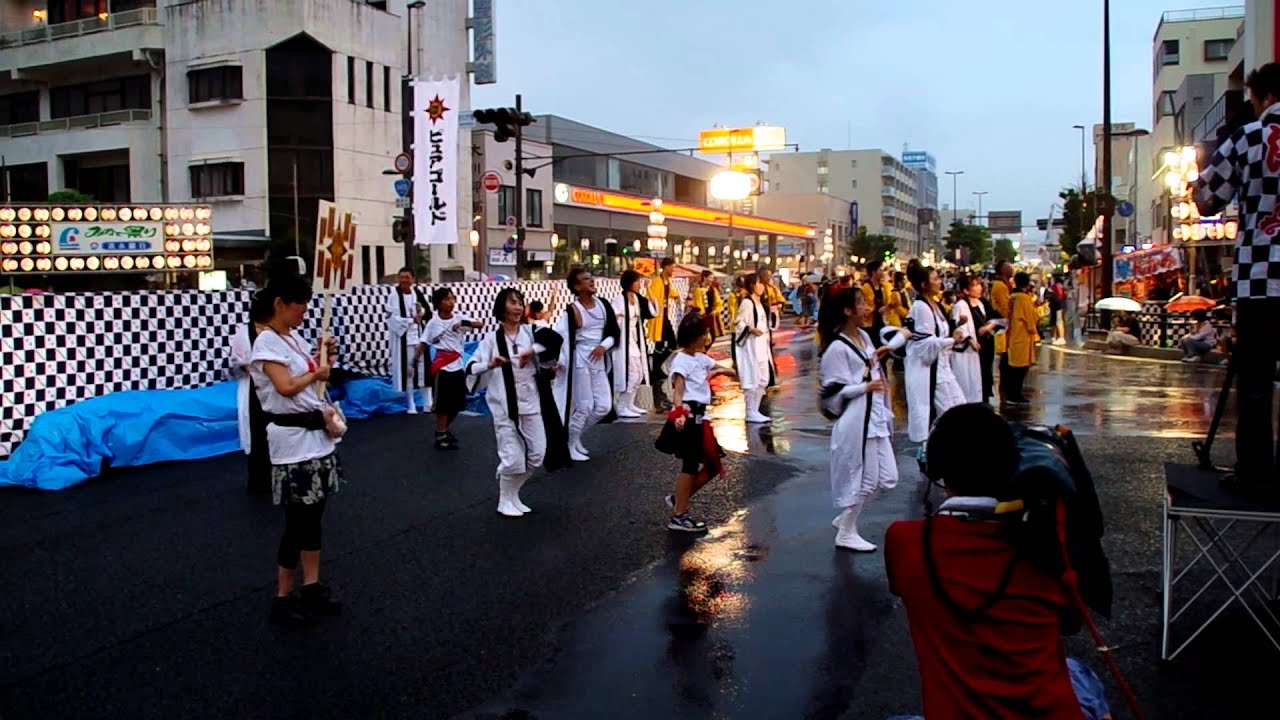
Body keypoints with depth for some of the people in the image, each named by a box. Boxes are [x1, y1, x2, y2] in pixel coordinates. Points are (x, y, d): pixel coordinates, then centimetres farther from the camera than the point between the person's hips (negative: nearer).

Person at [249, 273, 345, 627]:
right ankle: (282, 599, 11)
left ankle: (312, 589, 25)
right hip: (292, 437, -8)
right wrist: (316, 372, -9)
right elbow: (286, 387, -26)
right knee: (298, 520, -1)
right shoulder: (266, 342, -13)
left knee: (313, 517, 14)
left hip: (315, 434, 8)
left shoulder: (295, 339, 12)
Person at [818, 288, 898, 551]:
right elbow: (834, 391, -16)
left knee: (887, 479, 12)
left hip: (876, 419, 9)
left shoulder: (864, 337, 10)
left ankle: (845, 518, 27)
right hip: (855, 421, -9)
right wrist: (865, 387, -25)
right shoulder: (836, 348, -15)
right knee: (862, 478, 1)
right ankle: (846, 533, 18)